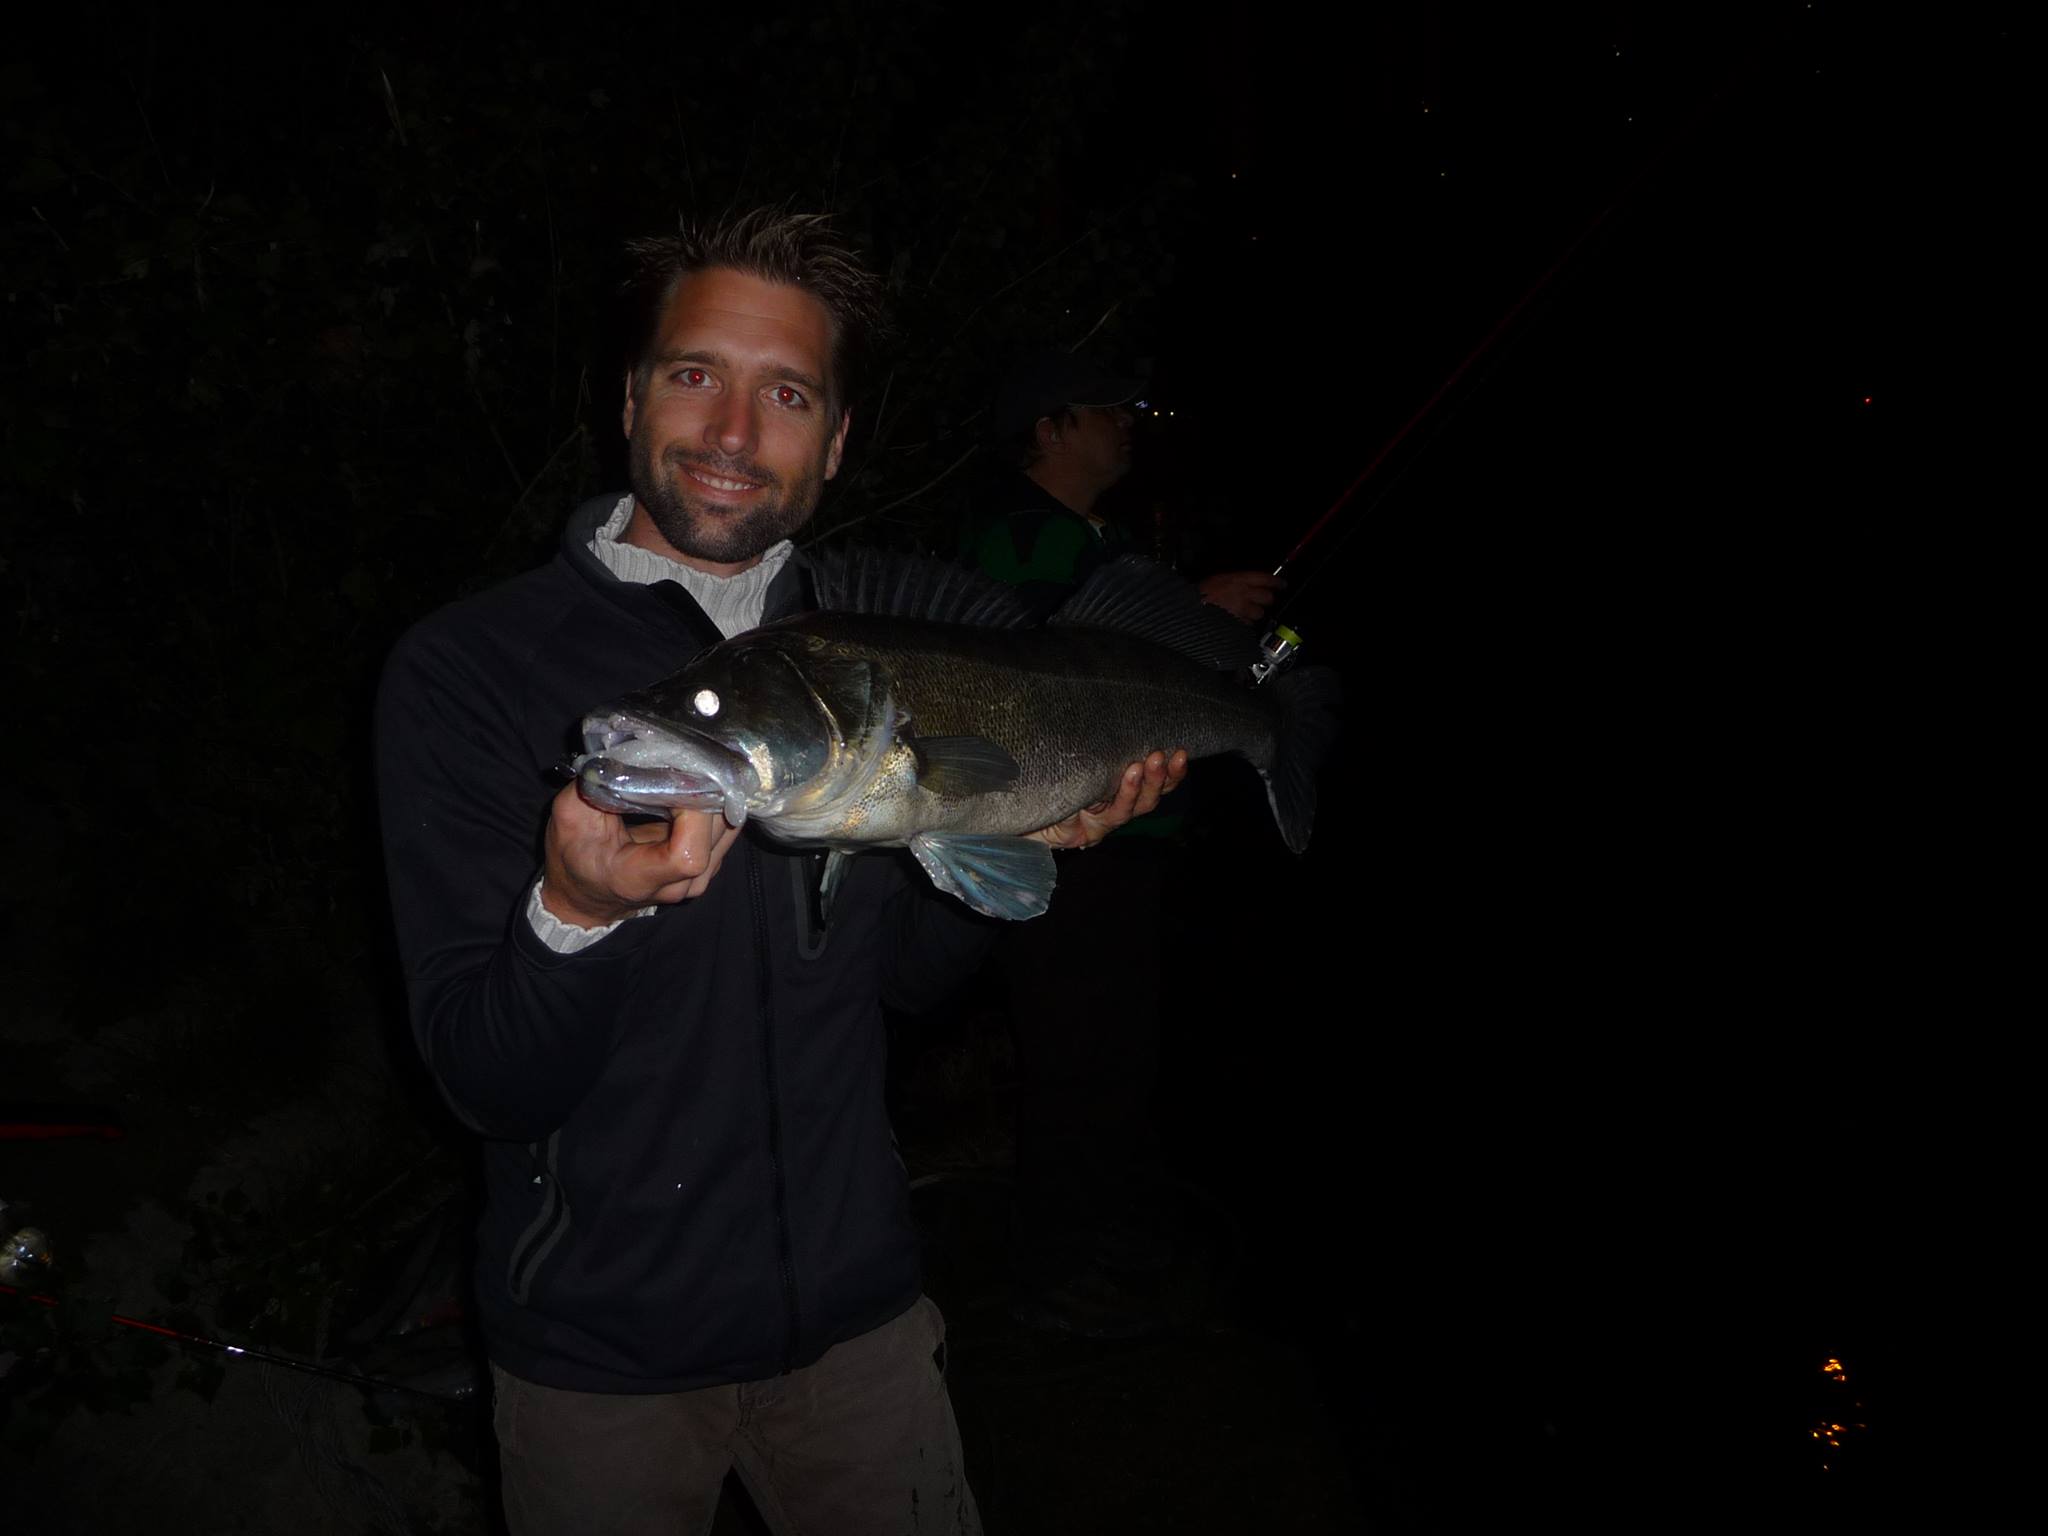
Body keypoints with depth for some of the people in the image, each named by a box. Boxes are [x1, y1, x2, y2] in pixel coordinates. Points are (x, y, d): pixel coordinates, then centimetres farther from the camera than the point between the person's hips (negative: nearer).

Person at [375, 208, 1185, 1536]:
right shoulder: (465, 667, -15)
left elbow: (908, 968, 8)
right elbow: (490, 1085, -19)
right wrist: (575, 915, -37)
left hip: (858, 1304, 4)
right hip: (601, 1340, -3)